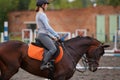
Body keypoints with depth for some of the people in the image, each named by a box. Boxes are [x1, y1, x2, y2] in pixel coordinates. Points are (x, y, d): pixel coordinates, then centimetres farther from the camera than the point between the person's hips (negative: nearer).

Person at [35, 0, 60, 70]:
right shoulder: (42, 15, -11)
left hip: (44, 35, 11)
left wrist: (52, 36, 21)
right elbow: (47, 27, -18)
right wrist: (56, 35, -12)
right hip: (43, 35, -11)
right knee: (53, 49, -27)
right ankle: (43, 64, -33)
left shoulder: (39, 15, 20)